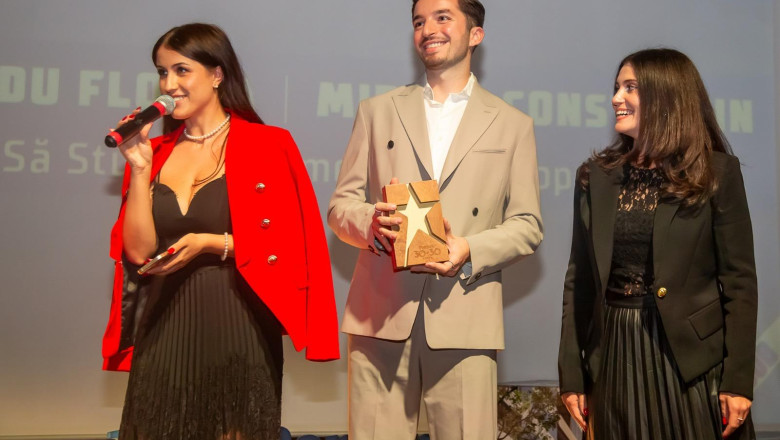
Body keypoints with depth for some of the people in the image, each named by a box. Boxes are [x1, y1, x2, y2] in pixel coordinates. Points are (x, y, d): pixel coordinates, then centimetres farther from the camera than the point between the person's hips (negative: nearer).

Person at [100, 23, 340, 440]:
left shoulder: (268, 145, -3)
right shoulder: (155, 153, 9)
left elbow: (290, 248, -7)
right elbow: (138, 251, 1)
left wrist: (212, 243, -16)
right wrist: (140, 168, -4)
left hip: (237, 328, -4)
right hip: (165, 329, 4)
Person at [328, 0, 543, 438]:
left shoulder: (512, 124, 11)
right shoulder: (377, 111, 14)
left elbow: (528, 224, 7)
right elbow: (340, 205, 11)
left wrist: (472, 250, -11)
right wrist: (371, 222, -12)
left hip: (465, 316, 0)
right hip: (380, 316, 1)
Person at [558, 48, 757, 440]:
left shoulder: (717, 172, -3)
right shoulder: (596, 176, 5)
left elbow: (739, 280, -4)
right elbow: (579, 280, 5)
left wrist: (739, 380, -9)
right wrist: (572, 373, 2)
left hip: (691, 356, -2)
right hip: (617, 359, 3)